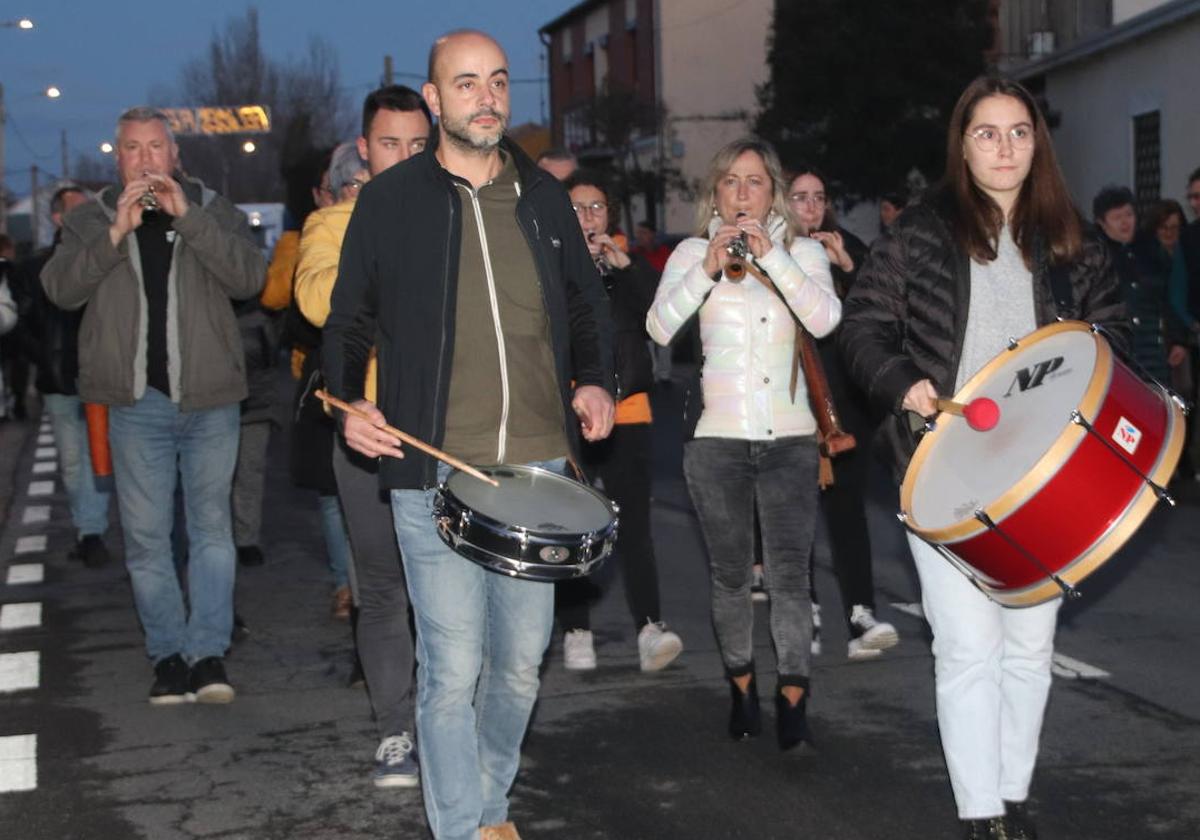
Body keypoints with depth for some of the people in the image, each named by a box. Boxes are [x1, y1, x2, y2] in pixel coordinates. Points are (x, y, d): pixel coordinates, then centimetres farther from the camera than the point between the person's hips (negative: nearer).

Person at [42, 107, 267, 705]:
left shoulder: (213, 213, 8)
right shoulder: (92, 220, 9)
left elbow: (249, 278, -10)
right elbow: (60, 288, -7)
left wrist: (186, 216, -17)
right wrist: (116, 233, -18)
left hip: (209, 401, -1)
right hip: (136, 403, 1)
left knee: (212, 527, 0)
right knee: (146, 537, 3)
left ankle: (208, 653, 4)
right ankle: (169, 655, 11)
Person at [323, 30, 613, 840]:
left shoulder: (544, 197, 10)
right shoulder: (389, 201, 0)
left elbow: (586, 304, 20)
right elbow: (349, 323, 7)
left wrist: (596, 381, 2)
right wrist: (350, 402, -10)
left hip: (539, 468, 4)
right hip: (436, 475, -4)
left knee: (521, 661, 12)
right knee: (453, 668, -5)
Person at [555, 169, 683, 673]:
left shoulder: (629, 266, 13)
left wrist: (623, 264, -10)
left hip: (625, 410, 1)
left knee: (634, 522, -8)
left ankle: (650, 629, -14)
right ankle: (575, 633, 9)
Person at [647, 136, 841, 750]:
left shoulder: (803, 251, 8)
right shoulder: (692, 252, 8)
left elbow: (824, 320, -10)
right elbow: (660, 329, -6)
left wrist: (770, 255, -18)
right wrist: (707, 270, -18)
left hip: (790, 439, 0)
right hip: (716, 439, 1)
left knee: (789, 575, -7)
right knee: (730, 575, 9)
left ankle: (792, 697, 0)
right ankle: (741, 686, 25)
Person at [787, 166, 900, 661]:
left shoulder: (848, 247, 10)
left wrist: (847, 266, -10)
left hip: (846, 400, 1)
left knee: (846, 505, -7)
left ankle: (861, 615, -13)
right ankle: (803, 610, 17)